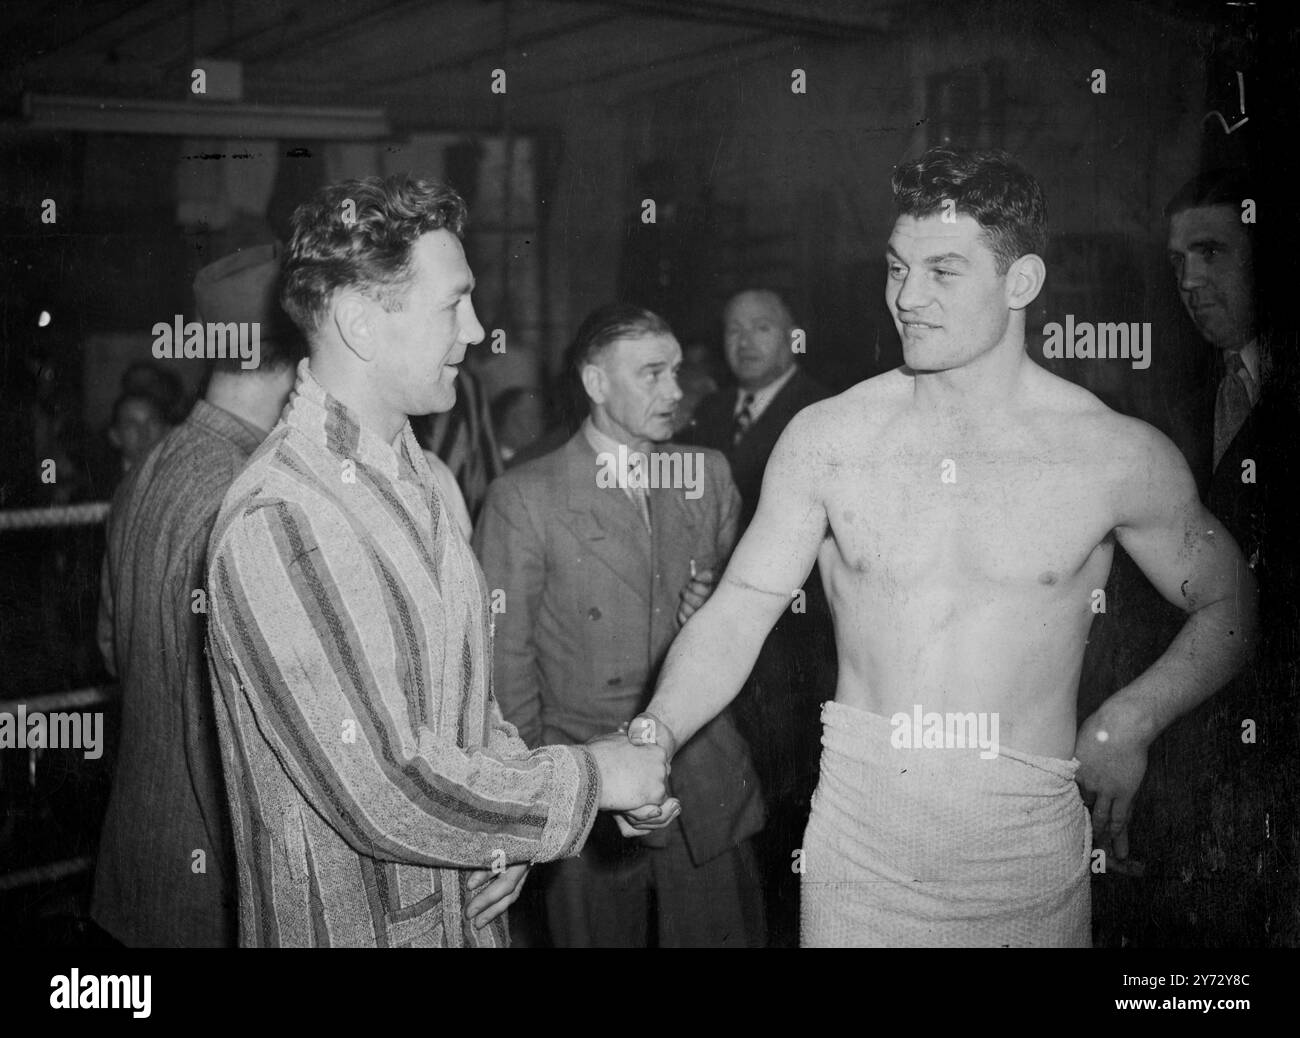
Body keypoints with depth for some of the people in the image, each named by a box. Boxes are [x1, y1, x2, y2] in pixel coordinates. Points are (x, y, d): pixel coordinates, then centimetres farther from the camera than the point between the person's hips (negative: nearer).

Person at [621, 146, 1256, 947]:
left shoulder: (1117, 455, -7)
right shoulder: (826, 438, -4)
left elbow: (1231, 604, 6)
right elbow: (739, 610, -6)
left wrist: (1130, 722, -6)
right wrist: (656, 735, -22)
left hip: (1028, 851, 0)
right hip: (857, 842, 1)